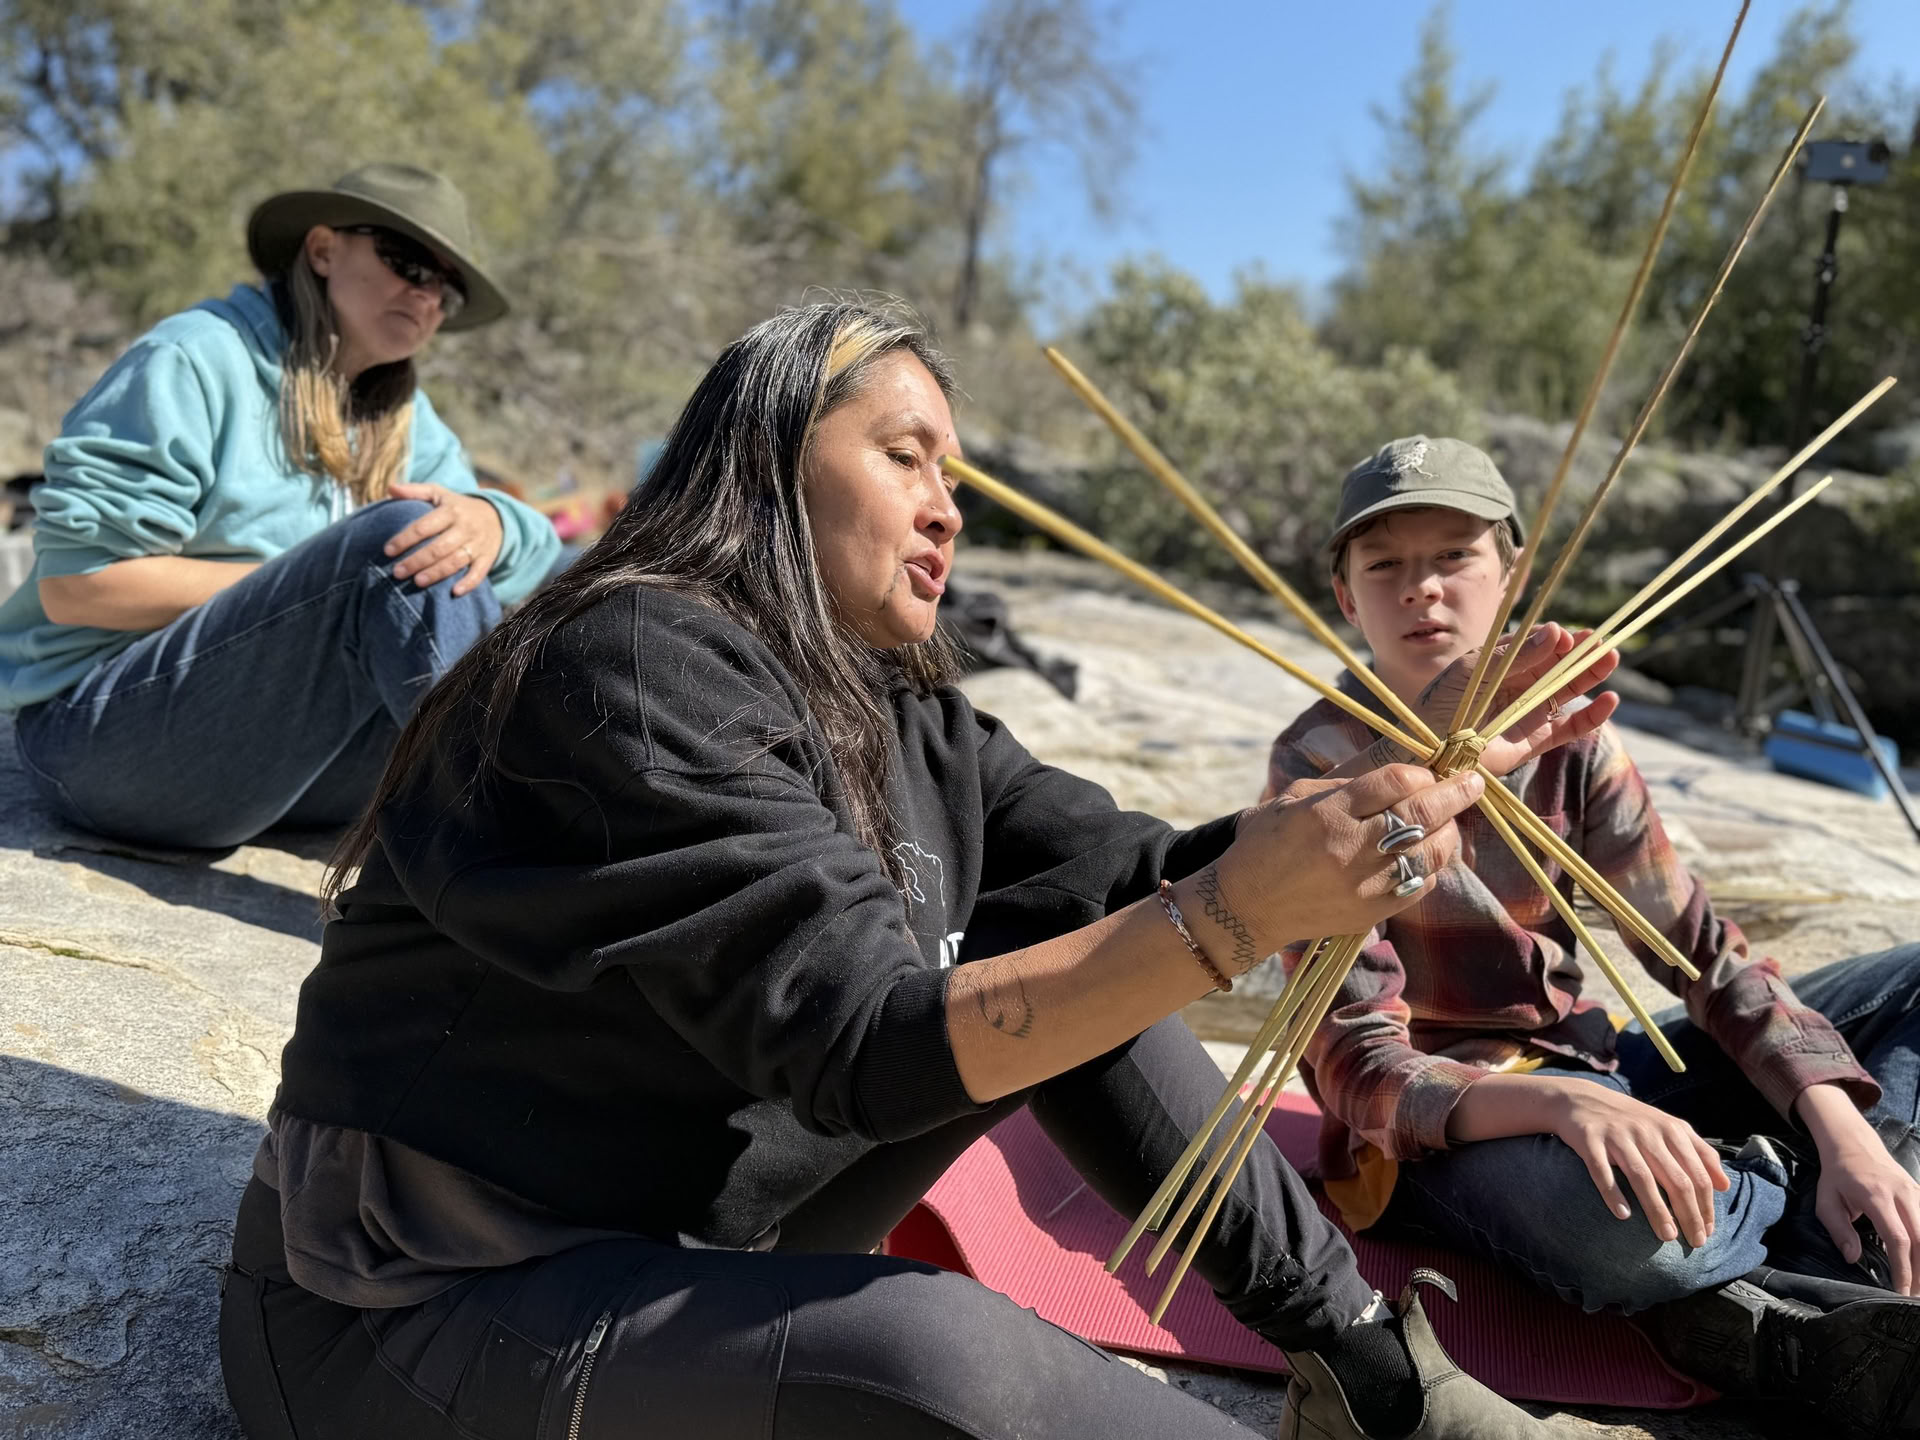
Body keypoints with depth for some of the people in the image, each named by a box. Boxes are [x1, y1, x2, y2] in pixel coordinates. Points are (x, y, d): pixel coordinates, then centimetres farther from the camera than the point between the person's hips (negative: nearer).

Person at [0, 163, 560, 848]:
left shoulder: (404, 421, 14)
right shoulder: (199, 360, -8)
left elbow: (535, 548, 0)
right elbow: (75, 582, -15)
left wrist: (483, 524, -24)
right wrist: (314, 586, -16)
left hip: (278, 745, 7)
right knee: (400, 536, -28)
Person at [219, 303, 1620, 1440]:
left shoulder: (904, 724, 4)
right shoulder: (641, 662, -22)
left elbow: (1126, 876, 0)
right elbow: (858, 1041, -29)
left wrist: (1416, 773, -8)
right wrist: (1235, 916, -37)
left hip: (686, 1237, 8)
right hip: (420, 1304, -7)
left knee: (1062, 945, -2)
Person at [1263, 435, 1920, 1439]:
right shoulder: (1322, 768, -15)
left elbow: (1700, 949, -2)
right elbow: (1358, 1067, -21)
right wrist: (1561, 1105, -38)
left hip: (1597, 1074, 6)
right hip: (1441, 1125, -6)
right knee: (1610, 1211, -40)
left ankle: (1761, 1308, -18)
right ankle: (1839, 1255, -9)